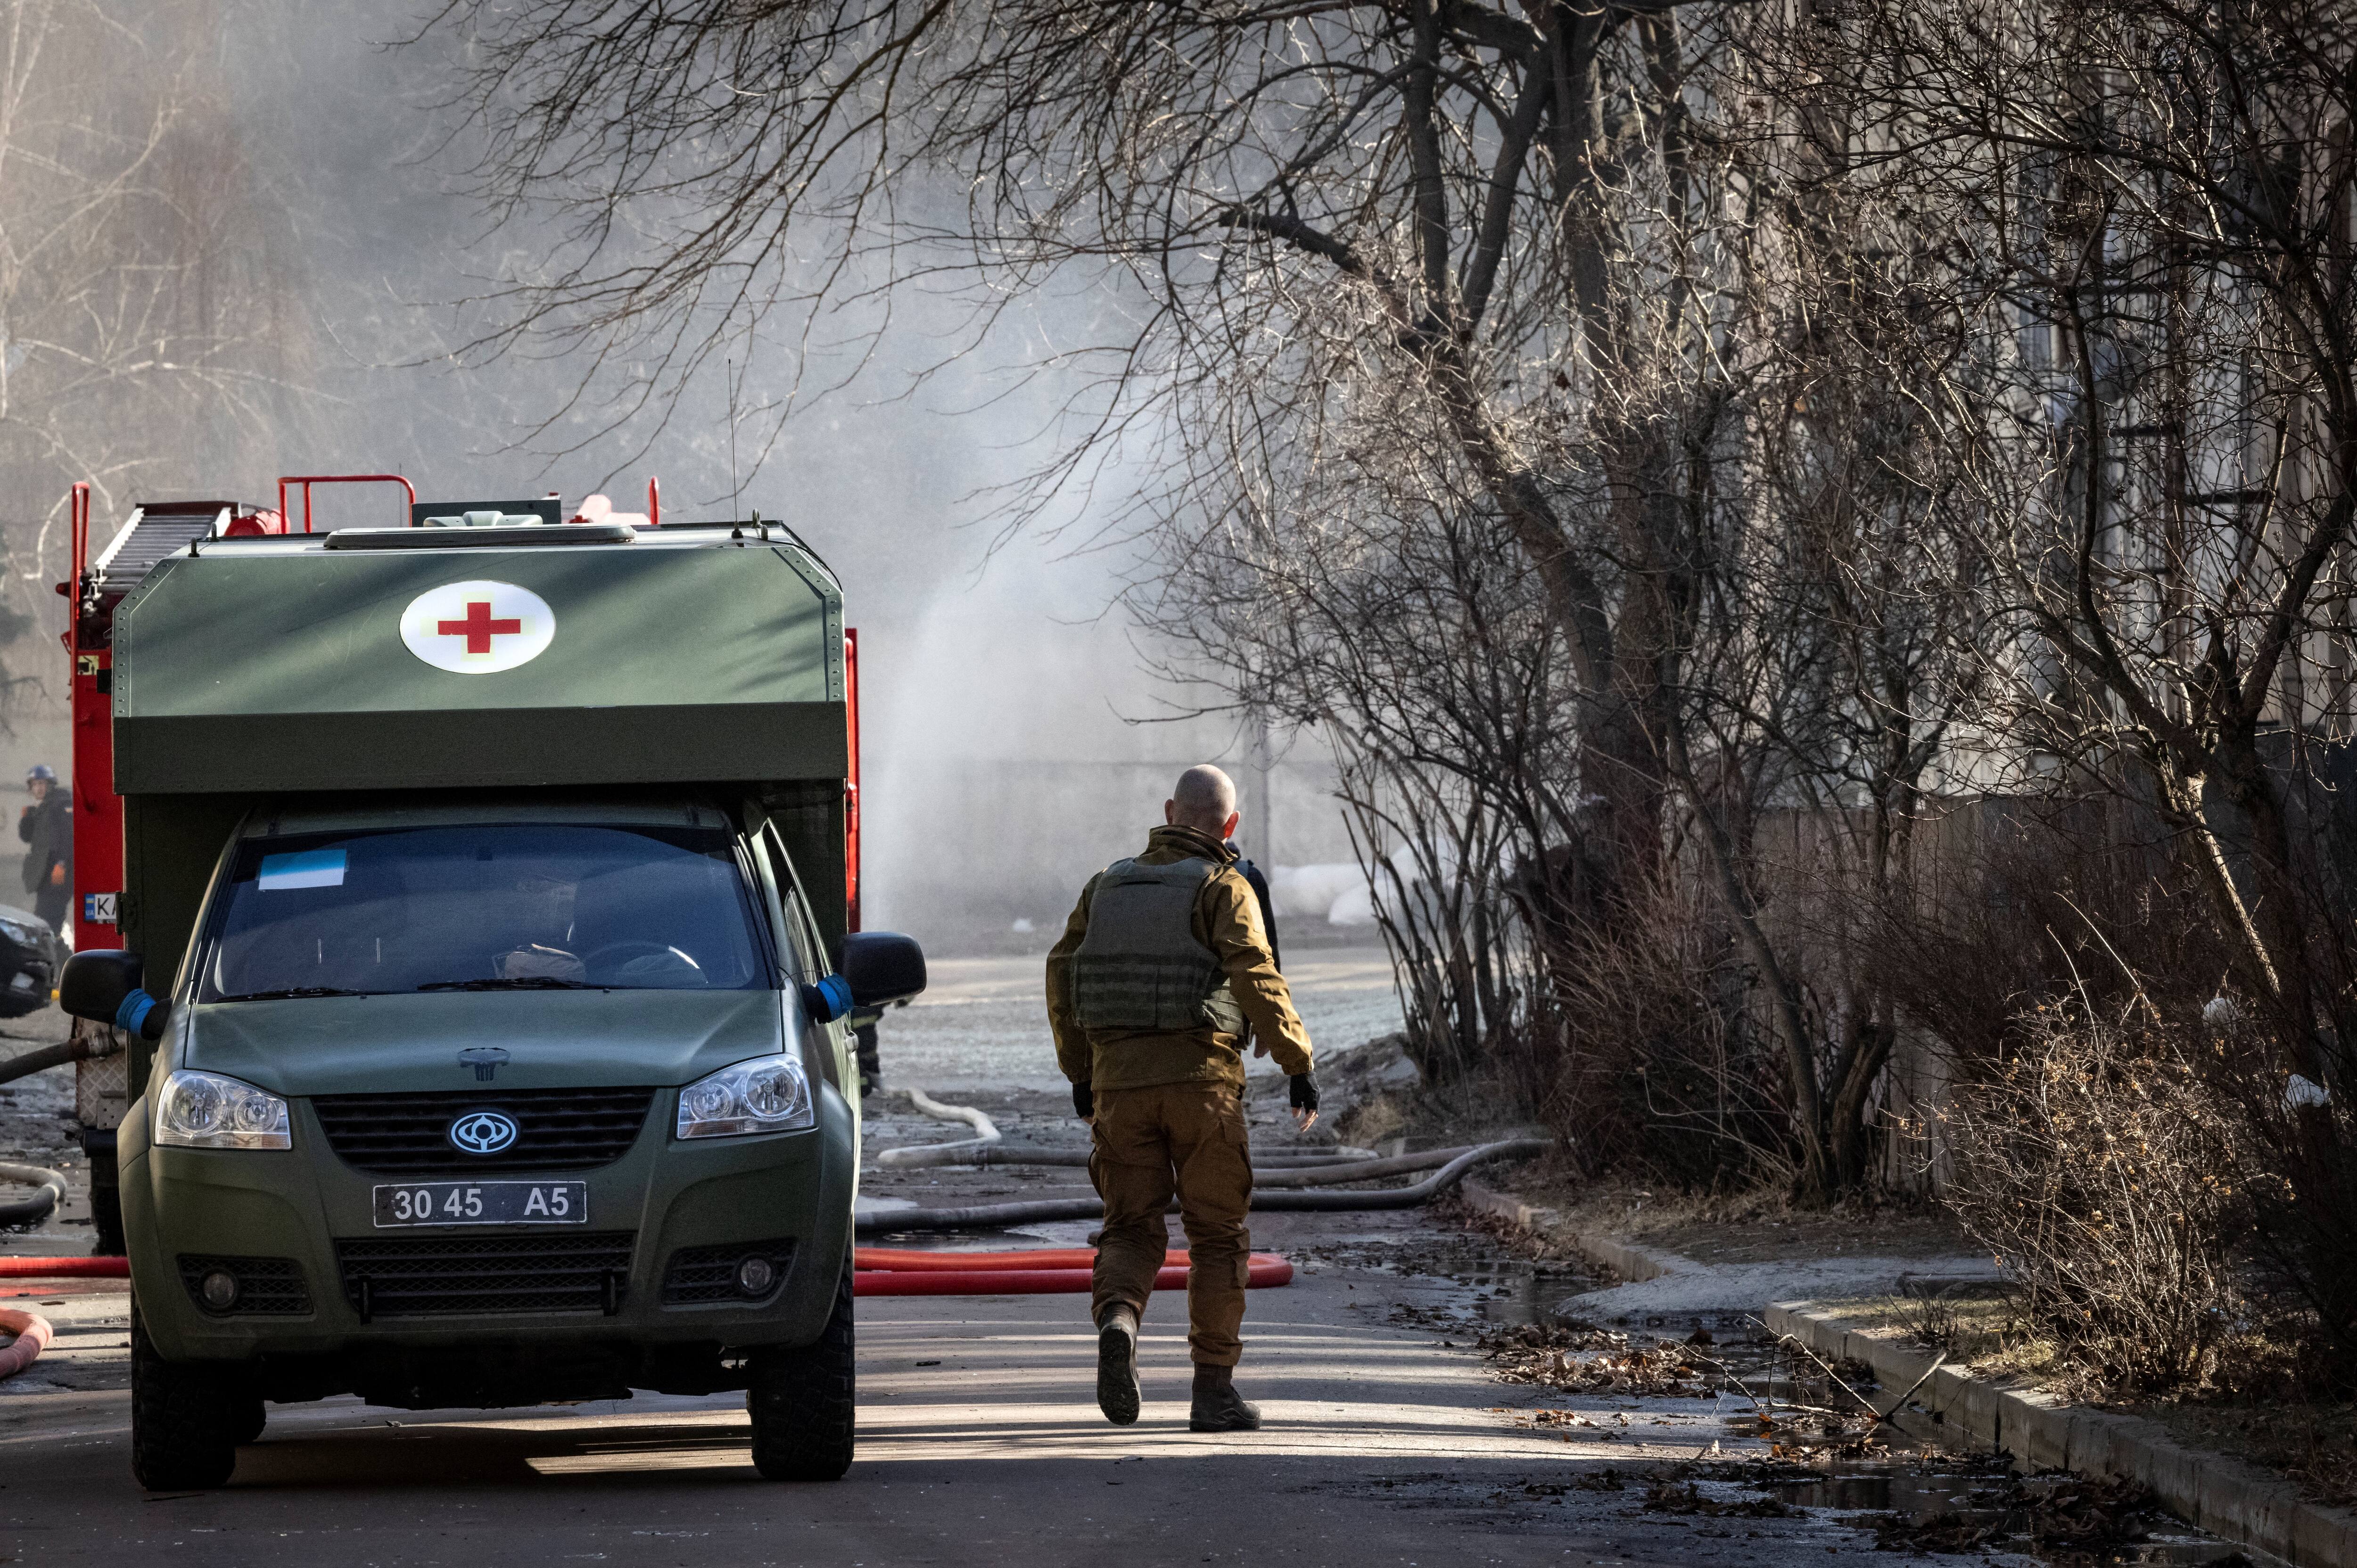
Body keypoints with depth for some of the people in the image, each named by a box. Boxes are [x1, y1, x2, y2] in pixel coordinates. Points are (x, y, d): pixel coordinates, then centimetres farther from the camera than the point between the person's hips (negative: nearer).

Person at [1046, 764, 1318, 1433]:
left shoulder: (1109, 885, 12)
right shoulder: (1222, 888, -3)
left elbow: (1063, 973, 11)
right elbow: (1256, 977, -15)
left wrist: (1079, 1073, 19)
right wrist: (1299, 1064, -10)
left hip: (1120, 1080, 3)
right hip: (1201, 1077, -3)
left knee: (1132, 1229, 8)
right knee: (1217, 1236, 7)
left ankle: (1117, 1318, -24)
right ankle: (1214, 1390, 6)